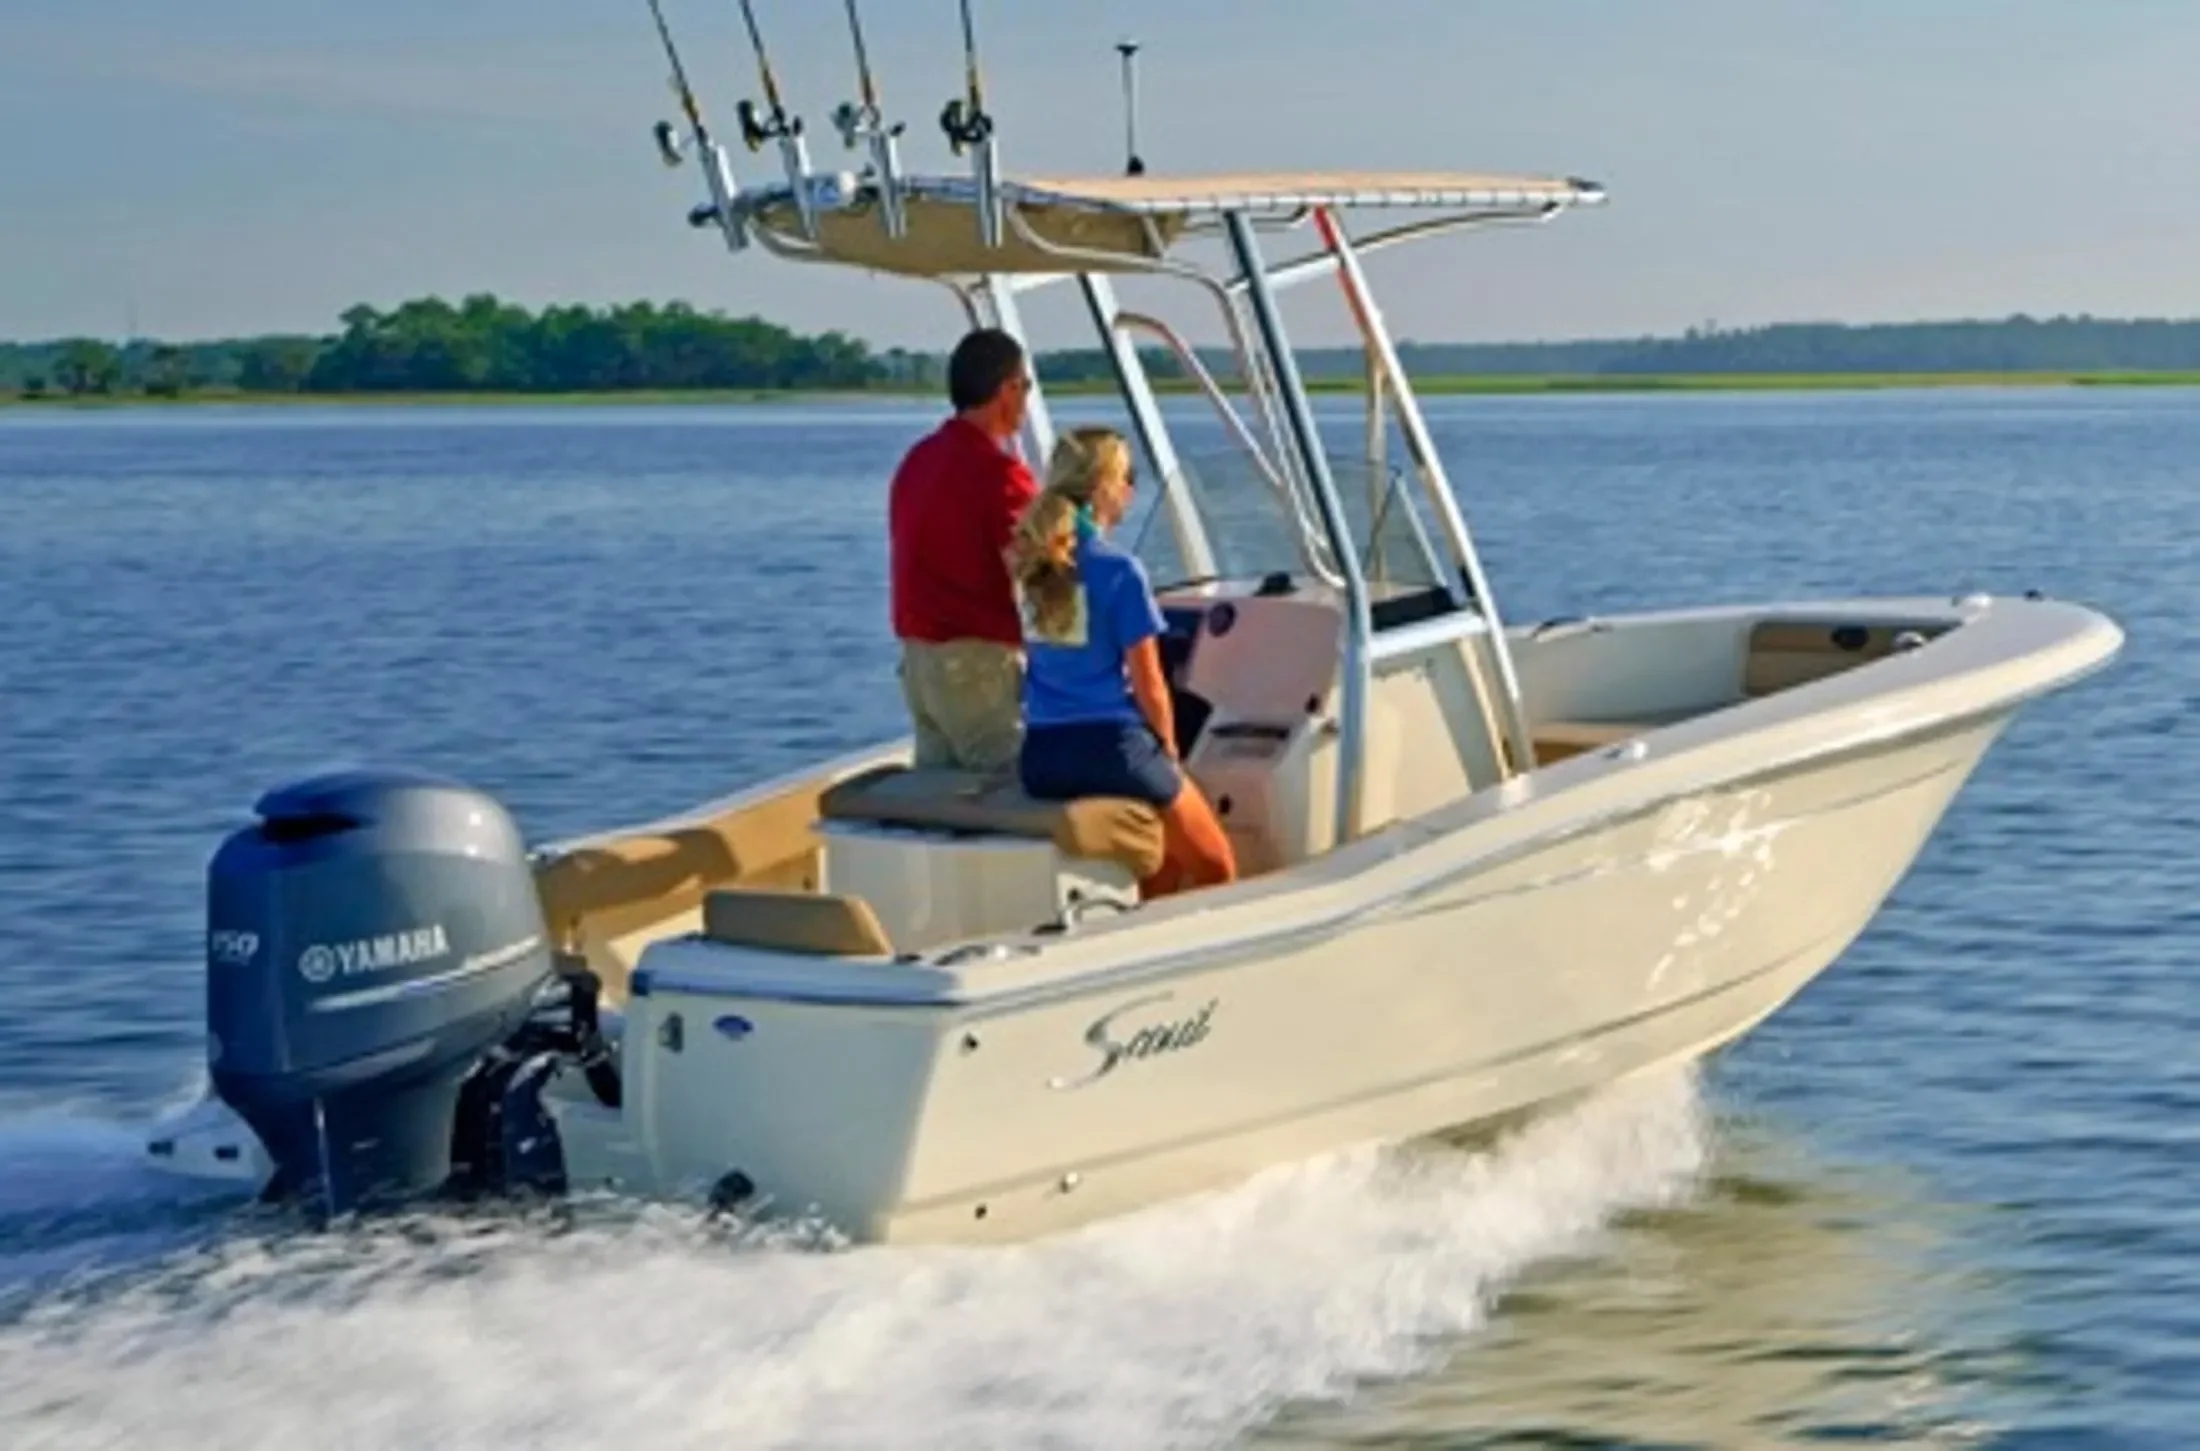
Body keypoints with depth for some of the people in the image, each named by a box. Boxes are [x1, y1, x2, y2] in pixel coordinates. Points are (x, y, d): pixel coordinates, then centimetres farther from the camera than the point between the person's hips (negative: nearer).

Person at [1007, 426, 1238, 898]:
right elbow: (1148, 686, -9)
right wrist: (1169, 752, 8)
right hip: (1111, 748, -7)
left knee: (1166, 854, 29)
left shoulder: (1029, 564, 6)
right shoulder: (1119, 572, -12)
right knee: (1214, 869, 15)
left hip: (1040, 757, 7)